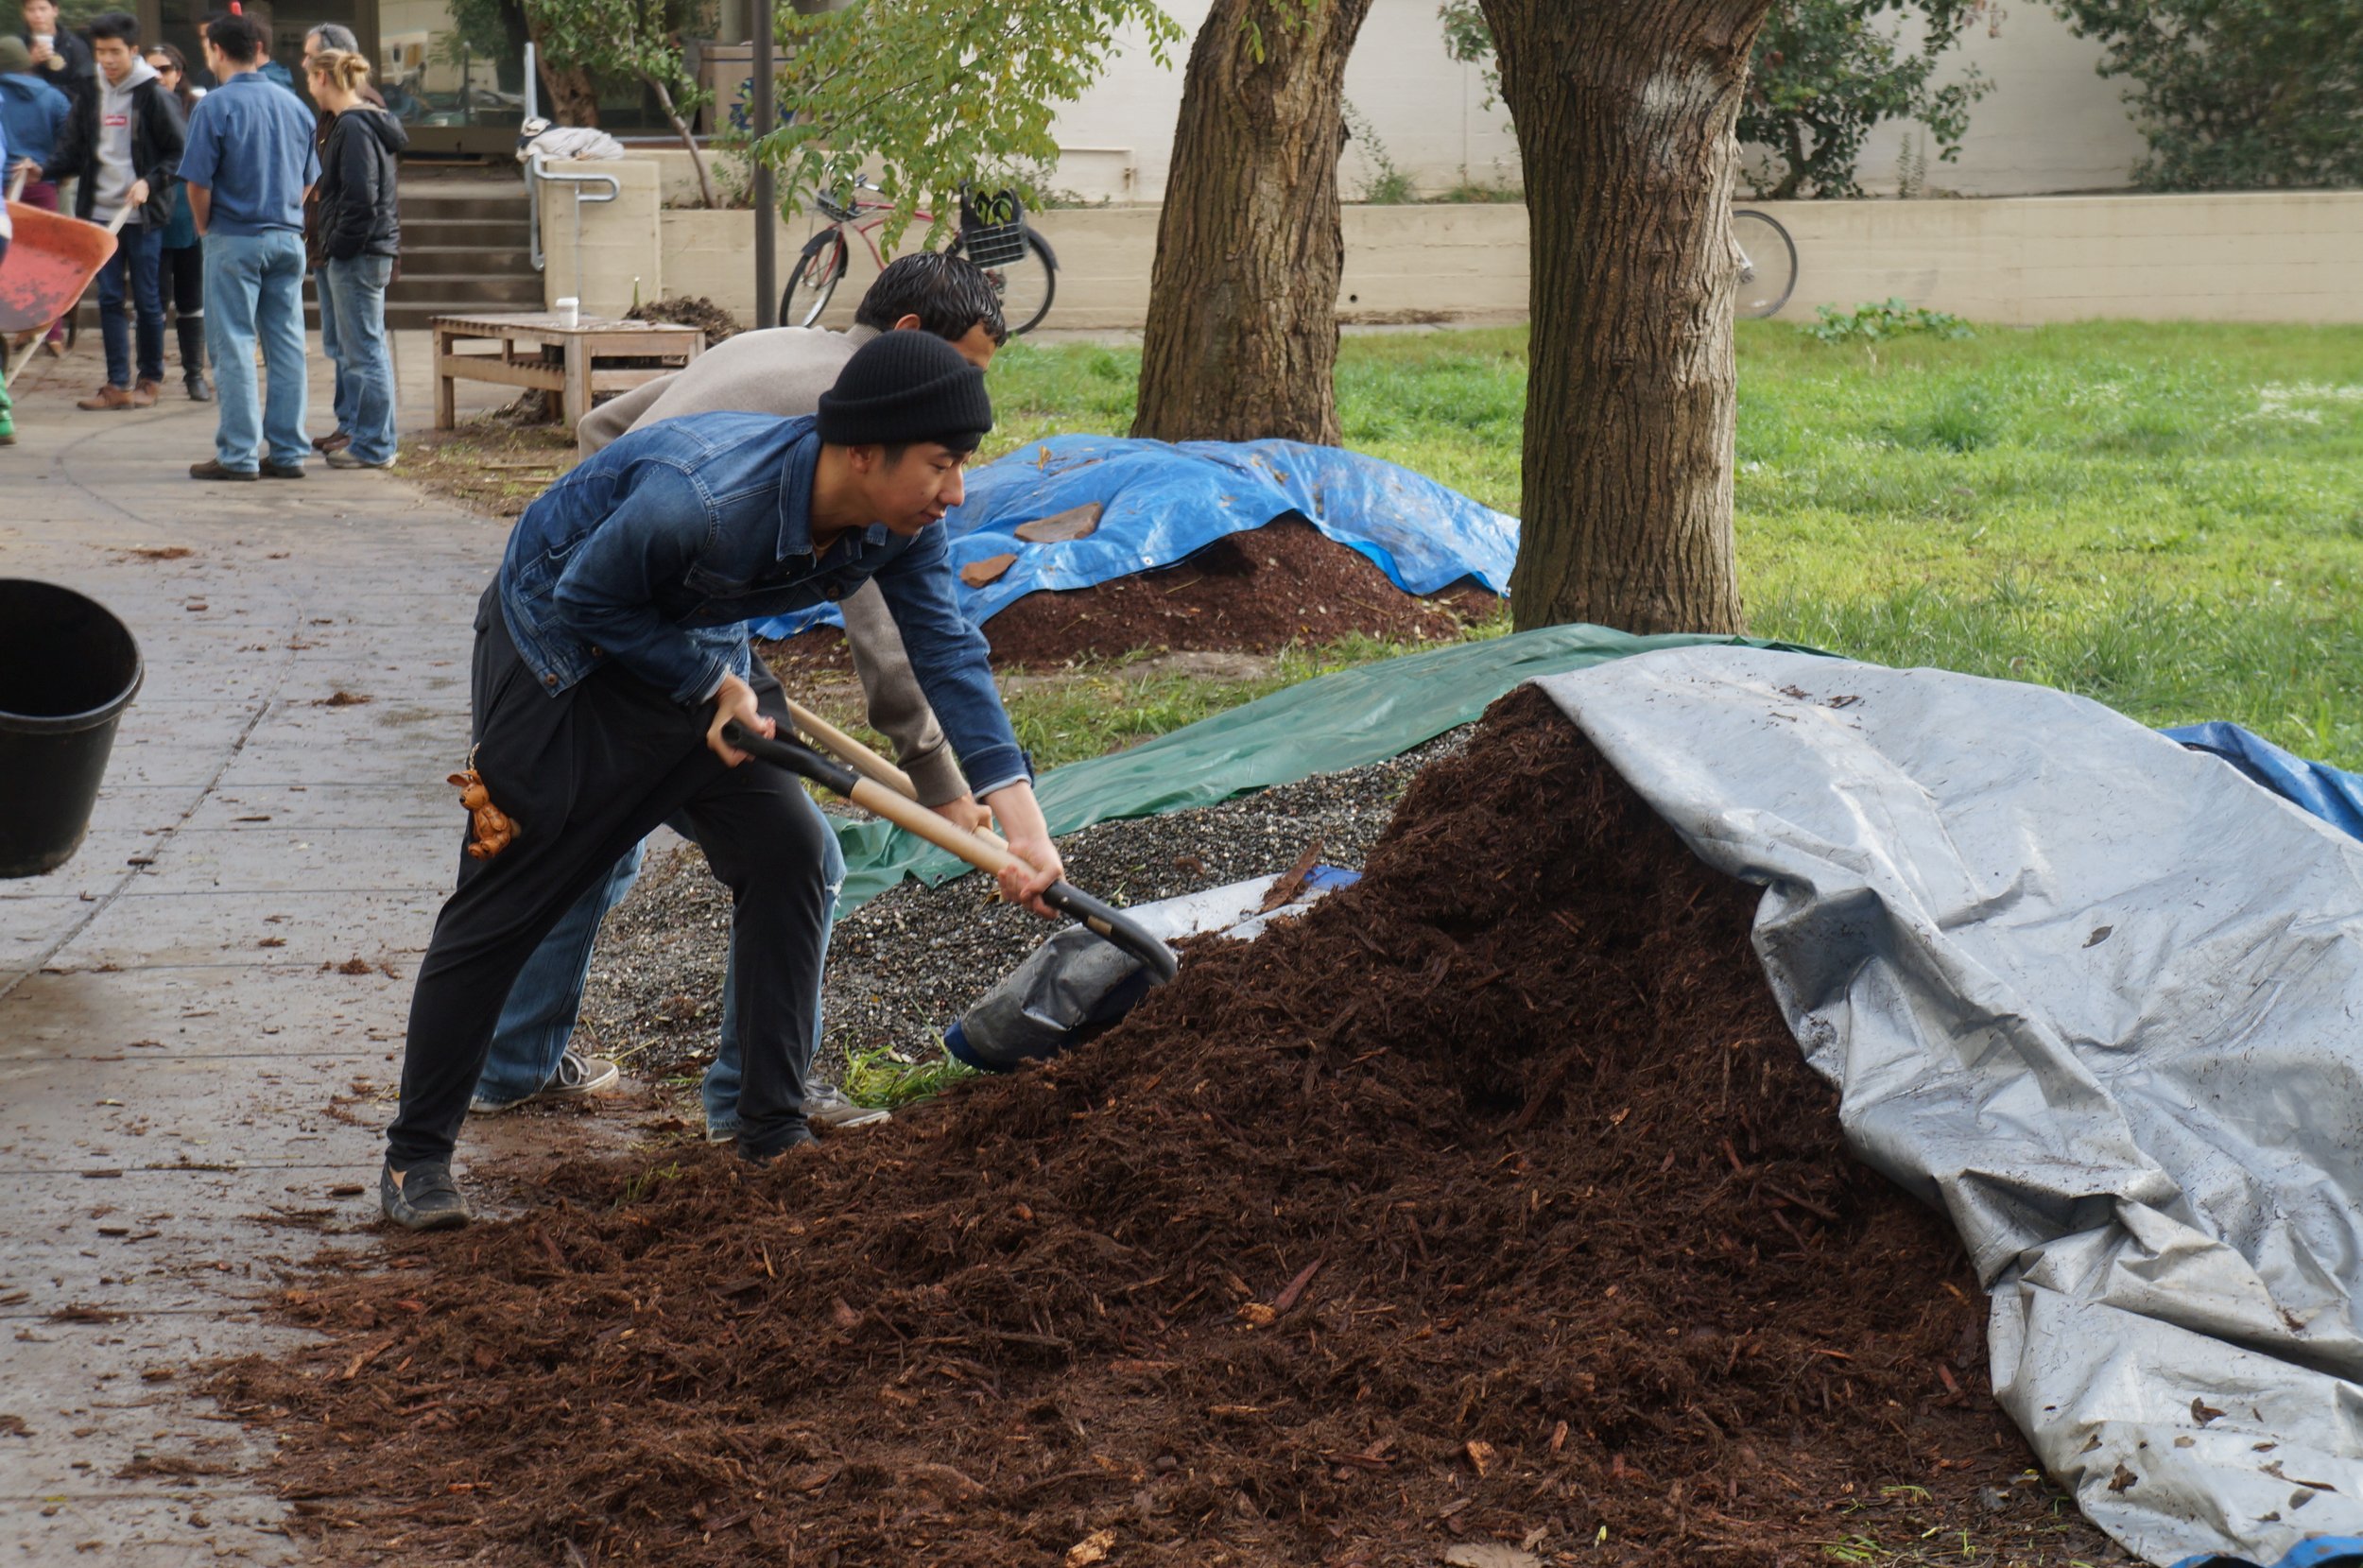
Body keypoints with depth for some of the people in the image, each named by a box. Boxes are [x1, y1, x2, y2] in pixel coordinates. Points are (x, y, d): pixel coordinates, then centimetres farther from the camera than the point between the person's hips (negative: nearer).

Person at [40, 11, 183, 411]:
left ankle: (151, 378, 17)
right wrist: (43, 170, -7)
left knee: (147, 299, 3)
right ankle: (118, 384, 5)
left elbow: (181, 154, -5)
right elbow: (72, 151, 11)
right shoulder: (91, 97, 9)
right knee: (109, 298, 3)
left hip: (143, 214, -4)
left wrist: (150, 182, -18)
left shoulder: (155, 96, -6)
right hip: (102, 212, 4)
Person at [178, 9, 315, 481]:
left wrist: (205, 229, 5)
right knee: (287, 346, 7)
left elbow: (198, 182, -12)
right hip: (288, 238, 5)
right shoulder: (294, 106, 7)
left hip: (234, 241, -5)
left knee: (234, 347, -1)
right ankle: (287, 452, 9)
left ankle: (239, 454, -2)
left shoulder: (215, 106, -10)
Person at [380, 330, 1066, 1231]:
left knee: (787, 846, -7)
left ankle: (776, 1137, 3)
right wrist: (714, 684, -22)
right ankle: (415, 1157, 9)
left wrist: (1023, 827, -23)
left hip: (701, 651, 6)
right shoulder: (702, 500, -40)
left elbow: (948, 654, -15)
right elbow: (588, 601, -24)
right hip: (561, 644, -6)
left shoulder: (900, 521, -19)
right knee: (507, 899, -4)